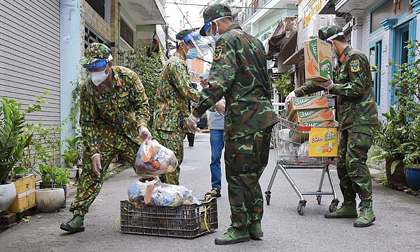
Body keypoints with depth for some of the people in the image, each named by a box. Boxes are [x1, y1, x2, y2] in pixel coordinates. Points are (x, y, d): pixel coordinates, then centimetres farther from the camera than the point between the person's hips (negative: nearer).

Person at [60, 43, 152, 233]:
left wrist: (142, 125, -28)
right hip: (105, 133, 0)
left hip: (132, 132, 1)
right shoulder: (88, 88, -16)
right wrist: (94, 152, -18)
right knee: (92, 171, -12)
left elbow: (142, 105, -9)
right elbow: (87, 123, -10)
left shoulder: (128, 77, -18)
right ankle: (78, 216, -3)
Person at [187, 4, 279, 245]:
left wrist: (197, 111, -20)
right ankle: (255, 224, 21)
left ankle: (240, 228, 8)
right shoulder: (255, 41, 22)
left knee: (238, 174, 0)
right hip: (264, 115, 9)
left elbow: (220, 80, -20)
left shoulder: (227, 40, -5)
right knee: (252, 174, 15)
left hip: (243, 118, -9)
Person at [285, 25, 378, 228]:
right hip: (348, 120, 9)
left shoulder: (355, 57, -9)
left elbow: (358, 88, -19)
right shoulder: (342, 61, 21)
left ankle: (367, 210, -8)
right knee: (342, 162, 7)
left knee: (355, 161, -14)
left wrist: (332, 87, -11)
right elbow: (321, 81, 28)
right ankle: (349, 206, 16)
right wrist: (297, 92, 25)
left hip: (361, 119, -9)